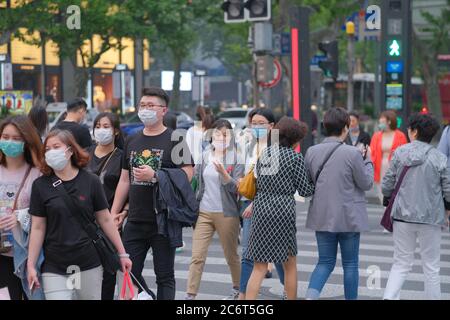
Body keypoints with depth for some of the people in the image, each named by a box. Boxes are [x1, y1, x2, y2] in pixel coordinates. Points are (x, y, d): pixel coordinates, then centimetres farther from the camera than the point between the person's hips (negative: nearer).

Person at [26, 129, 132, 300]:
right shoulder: (41, 185, 0)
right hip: (54, 269, 0)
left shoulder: (91, 181, -1)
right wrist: (31, 265, -2)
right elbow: (38, 228, 2)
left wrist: (122, 254, 6)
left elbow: (105, 220, 5)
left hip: (89, 266, 0)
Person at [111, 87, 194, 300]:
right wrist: (114, 212, 12)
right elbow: (124, 180, 17)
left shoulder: (174, 140, -3)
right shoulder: (132, 141, 14)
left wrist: (154, 175, -18)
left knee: (164, 276, 3)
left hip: (164, 221, -5)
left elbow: (187, 174, -11)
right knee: (129, 272, 6)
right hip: (135, 220, 5)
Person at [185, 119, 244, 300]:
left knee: (231, 256, 12)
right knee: (197, 257, -6)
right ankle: (190, 295, -7)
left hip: (226, 214, -3)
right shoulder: (205, 156, 7)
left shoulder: (236, 158, -4)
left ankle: (238, 289, 33)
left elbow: (236, 187, -13)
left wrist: (223, 173, -29)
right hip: (204, 212, 3)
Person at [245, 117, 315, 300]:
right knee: (290, 264, 14)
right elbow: (305, 190, -1)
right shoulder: (295, 157, -6)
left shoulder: (264, 153, 10)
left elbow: (258, 184, 14)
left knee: (259, 267, 5)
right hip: (282, 209, -4)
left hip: (260, 209, 4)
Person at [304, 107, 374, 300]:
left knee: (325, 262, 11)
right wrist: (367, 160, 7)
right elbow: (367, 183, -6)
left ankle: (310, 296, -10)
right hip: (348, 218, -4)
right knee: (350, 264, 11)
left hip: (322, 217, 4)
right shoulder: (352, 153, -16)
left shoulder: (311, 152, -3)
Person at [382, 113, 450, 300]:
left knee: (401, 264, 11)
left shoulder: (400, 153, -3)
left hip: (402, 216, 2)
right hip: (430, 218, -1)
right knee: (431, 268, 10)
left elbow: (387, 186, -1)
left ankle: (389, 296, -6)